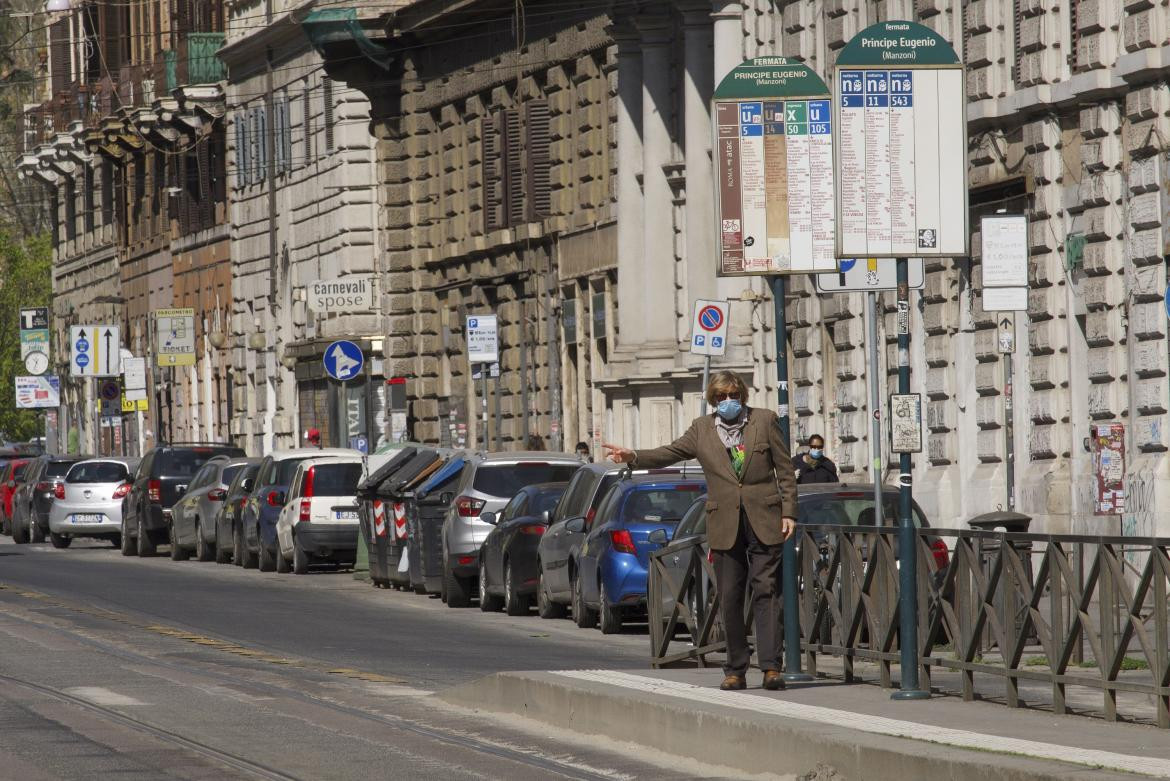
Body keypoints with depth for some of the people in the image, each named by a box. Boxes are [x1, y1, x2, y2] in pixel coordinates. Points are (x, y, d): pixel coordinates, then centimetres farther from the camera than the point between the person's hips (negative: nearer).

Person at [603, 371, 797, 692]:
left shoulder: (765, 420, 6)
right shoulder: (702, 429, 11)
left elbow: (785, 470, 6)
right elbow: (669, 453, 5)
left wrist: (789, 512, -1)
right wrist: (633, 457, -12)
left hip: (763, 521, -2)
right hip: (725, 524, 2)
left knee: (765, 591, -8)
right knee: (730, 598, 1)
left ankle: (771, 667, -11)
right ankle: (735, 670, 6)